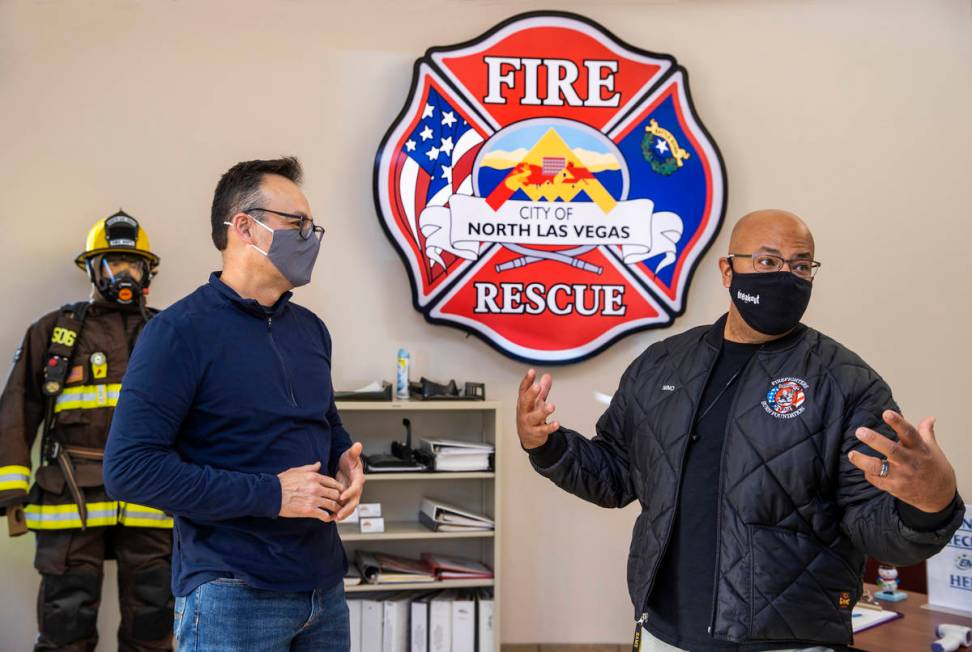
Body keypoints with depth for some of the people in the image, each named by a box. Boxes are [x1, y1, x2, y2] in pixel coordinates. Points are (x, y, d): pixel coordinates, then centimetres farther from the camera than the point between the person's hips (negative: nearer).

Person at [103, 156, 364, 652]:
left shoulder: (311, 329, 10)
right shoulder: (180, 331, -12)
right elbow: (129, 467, -19)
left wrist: (347, 464, 0)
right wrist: (270, 494, -20)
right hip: (233, 594, -7)